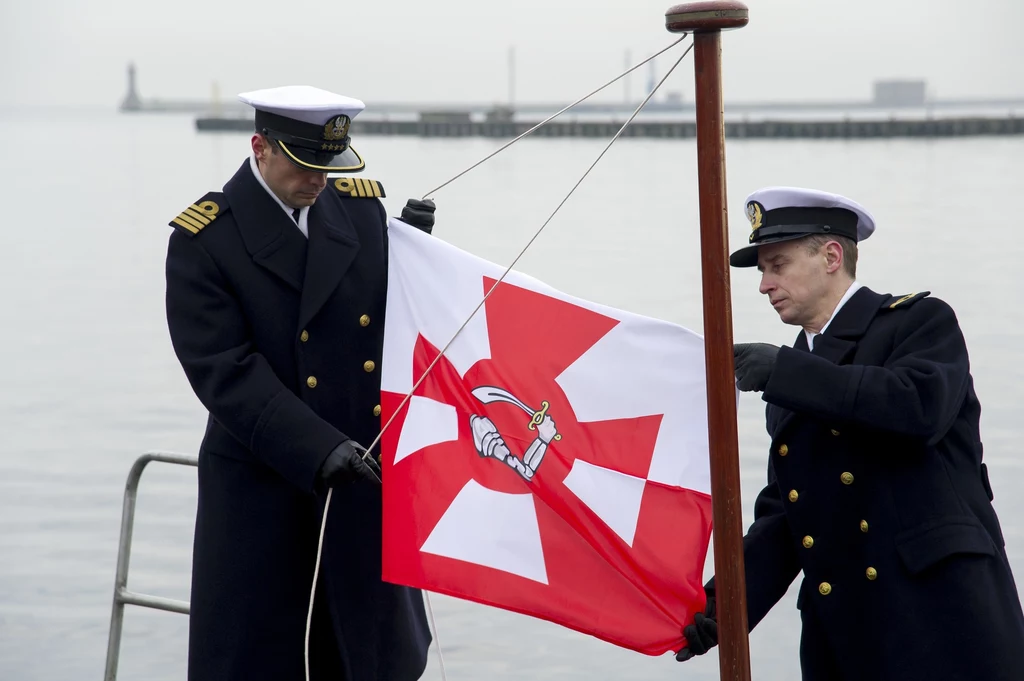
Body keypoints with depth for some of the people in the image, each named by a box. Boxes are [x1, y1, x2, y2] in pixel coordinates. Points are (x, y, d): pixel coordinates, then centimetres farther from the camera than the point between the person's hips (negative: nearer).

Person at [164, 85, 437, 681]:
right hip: (265, 484, -4)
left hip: (370, 471, 4)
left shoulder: (363, 206, 4)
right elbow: (223, 369, -16)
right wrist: (317, 450, -24)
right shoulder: (203, 238, -10)